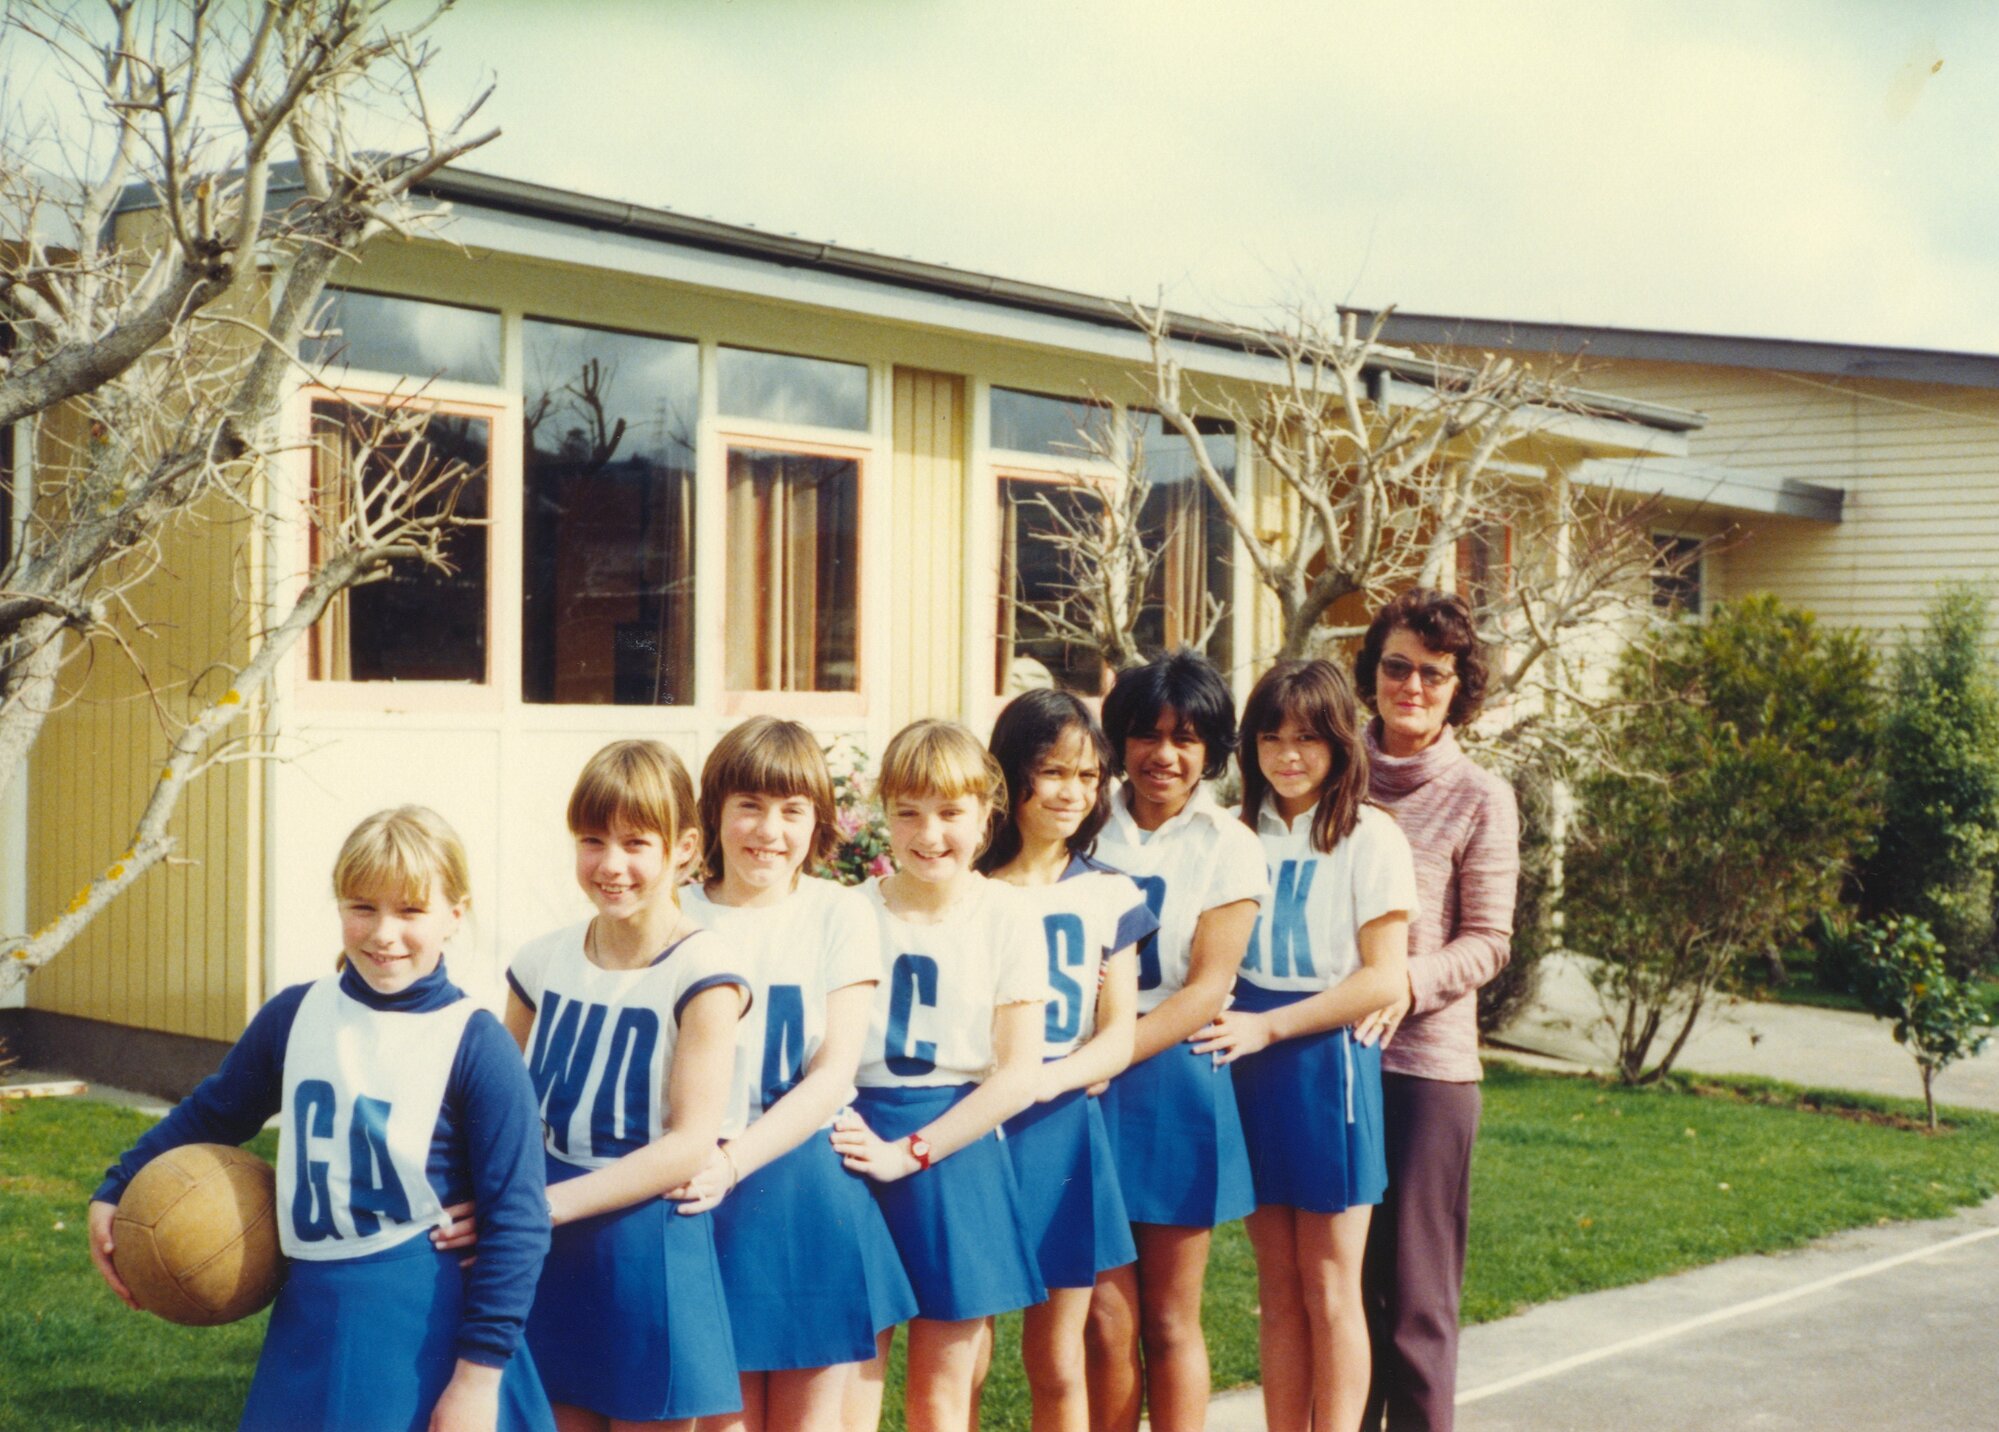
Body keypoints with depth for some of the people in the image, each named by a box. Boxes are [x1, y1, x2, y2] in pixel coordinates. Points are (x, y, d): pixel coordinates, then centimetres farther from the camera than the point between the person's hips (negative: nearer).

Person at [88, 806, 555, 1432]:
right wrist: (115, 1191, 19)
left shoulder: (475, 1045, -11)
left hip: (425, 1330, -4)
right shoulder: (294, 1015, 2)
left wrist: (479, 1373, -12)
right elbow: (212, 1112, 21)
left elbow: (517, 1217, -11)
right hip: (311, 1321, 4)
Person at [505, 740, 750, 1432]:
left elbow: (692, 1142, -18)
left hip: (648, 1240, -4)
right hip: (547, 1252, 4)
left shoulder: (701, 972, -12)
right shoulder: (542, 962, 3)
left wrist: (546, 1204, -21)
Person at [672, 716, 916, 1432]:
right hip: (708, 1192, 0)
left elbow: (835, 1072, -6)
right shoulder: (678, 917, 1)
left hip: (808, 1191, 0)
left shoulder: (838, 913, 0)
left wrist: (735, 1161, -18)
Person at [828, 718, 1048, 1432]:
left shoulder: (1005, 919, -3)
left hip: (956, 1157, 0)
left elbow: (1019, 1074, -6)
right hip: (857, 1146, 1)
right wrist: (843, 1135, -16)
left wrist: (908, 1153, -13)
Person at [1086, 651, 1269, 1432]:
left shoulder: (1227, 847, 0)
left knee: (1169, 1323, 7)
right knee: (1105, 1317, -1)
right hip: (1086, 1088, 1)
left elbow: (1206, 987, -8)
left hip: (1173, 1083, -1)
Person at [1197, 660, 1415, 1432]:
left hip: (1326, 1061, -4)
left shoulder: (1368, 834, -6)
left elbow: (1382, 978, -11)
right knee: (1277, 1288, 10)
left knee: (1329, 1290, 2)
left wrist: (1268, 1026, -15)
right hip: (1248, 1067, 4)